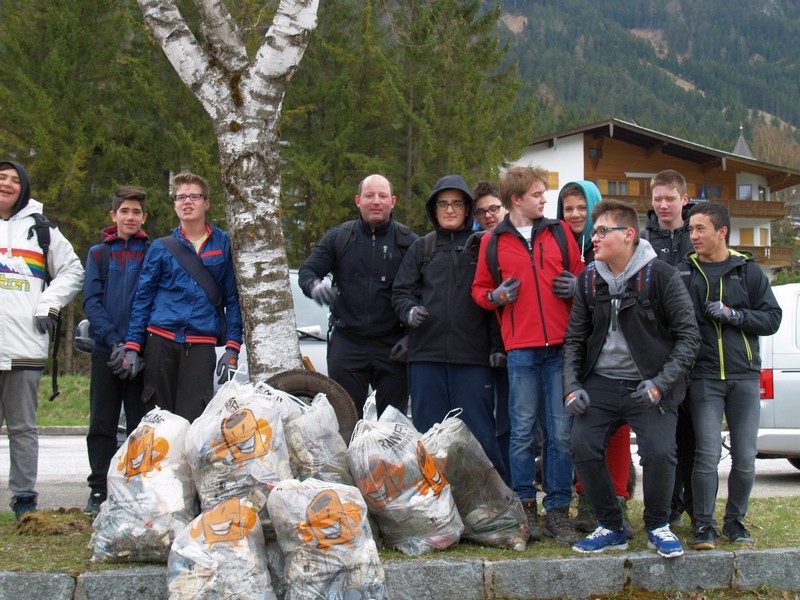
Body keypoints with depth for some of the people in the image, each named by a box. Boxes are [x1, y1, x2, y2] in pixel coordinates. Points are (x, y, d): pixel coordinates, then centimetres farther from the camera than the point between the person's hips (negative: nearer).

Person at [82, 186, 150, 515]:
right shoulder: (98, 253, 10)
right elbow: (91, 301, 3)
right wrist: (114, 340, -11)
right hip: (105, 351, 1)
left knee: (141, 425, 2)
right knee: (102, 424, 3)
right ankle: (99, 490, 8)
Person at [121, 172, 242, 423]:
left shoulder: (223, 244, 9)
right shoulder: (161, 248, 10)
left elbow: (233, 298, 8)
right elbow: (142, 298, 10)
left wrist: (232, 347, 0)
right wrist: (132, 347, 1)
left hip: (201, 343, -1)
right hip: (161, 340, 1)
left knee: (192, 420, -10)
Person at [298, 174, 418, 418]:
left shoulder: (408, 241, 3)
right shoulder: (338, 237, 8)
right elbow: (307, 271, 6)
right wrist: (314, 286, -18)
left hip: (393, 347, -1)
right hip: (347, 343, 1)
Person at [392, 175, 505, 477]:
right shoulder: (421, 248, 16)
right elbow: (401, 291, 15)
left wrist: (497, 345, -2)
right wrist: (409, 310, -8)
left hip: (472, 355, -2)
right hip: (426, 353, 3)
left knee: (479, 430, -2)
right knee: (429, 431, 6)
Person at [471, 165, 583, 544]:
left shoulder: (559, 233, 12)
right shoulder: (493, 242, 9)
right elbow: (480, 290, 15)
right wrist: (496, 296, -6)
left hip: (561, 345, 1)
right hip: (521, 348, -1)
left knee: (561, 432, 1)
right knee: (522, 431, 3)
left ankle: (558, 511, 9)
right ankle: (525, 508, 13)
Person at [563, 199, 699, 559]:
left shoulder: (660, 276, -8)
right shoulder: (589, 279, 6)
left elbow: (689, 335, -7)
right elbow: (574, 338, 12)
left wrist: (661, 383, -16)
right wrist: (572, 386, -1)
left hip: (649, 385, -4)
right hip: (601, 383, 4)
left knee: (659, 452, -19)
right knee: (583, 448, -12)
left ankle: (658, 527, 7)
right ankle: (611, 529, 6)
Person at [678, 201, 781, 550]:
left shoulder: (747, 271, 6)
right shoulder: (682, 273, 3)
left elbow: (772, 318, 2)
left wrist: (733, 315, -10)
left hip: (744, 377, 2)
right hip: (704, 377, -1)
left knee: (745, 457, 4)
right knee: (707, 454, -8)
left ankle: (735, 521, 21)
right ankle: (704, 525, 5)